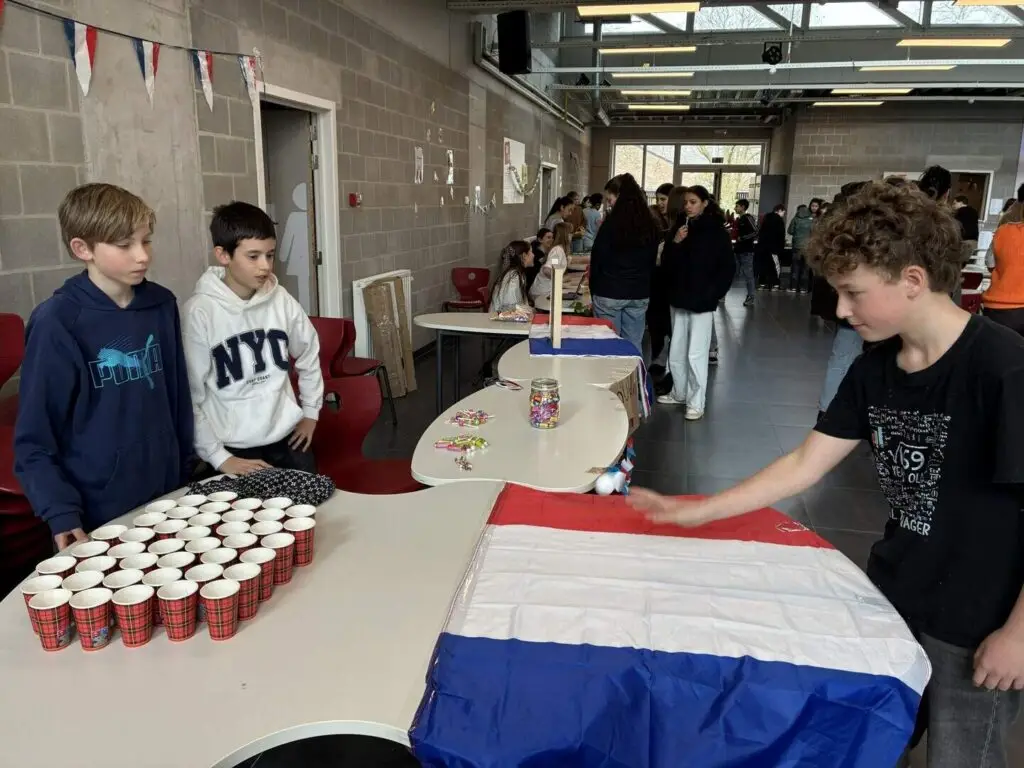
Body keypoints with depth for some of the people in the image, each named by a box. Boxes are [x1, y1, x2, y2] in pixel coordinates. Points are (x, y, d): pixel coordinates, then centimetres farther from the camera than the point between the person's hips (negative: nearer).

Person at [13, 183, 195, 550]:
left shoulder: (162, 305, -2)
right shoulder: (57, 323, -15)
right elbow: (34, 438, -11)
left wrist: (185, 471, 8)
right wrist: (61, 514, -16)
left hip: (166, 496, 4)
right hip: (97, 513, -4)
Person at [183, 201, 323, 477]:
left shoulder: (280, 299, -2)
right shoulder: (200, 312, -15)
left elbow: (308, 353, 14)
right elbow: (190, 395, -12)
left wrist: (311, 412, 13)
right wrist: (218, 457, -12)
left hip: (288, 439, 4)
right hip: (236, 450, -4)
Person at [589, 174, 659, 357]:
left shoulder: (612, 222, -11)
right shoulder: (650, 224, 5)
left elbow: (598, 259, -8)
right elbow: (652, 260, 11)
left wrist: (593, 291, 2)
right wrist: (643, 284, 15)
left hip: (610, 292, -5)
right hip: (639, 293, 5)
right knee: (634, 346, 10)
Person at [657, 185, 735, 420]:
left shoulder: (716, 231, -6)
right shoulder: (680, 226, 6)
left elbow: (728, 267, -4)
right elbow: (666, 262, 4)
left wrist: (712, 294, -8)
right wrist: (674, 242, -11)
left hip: (701, 302, -5)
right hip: (679, 299, 5)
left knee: (696, 354, -5)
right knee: (676, 353, 12)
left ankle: (696, 403, 3)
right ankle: (679, 393, 27)